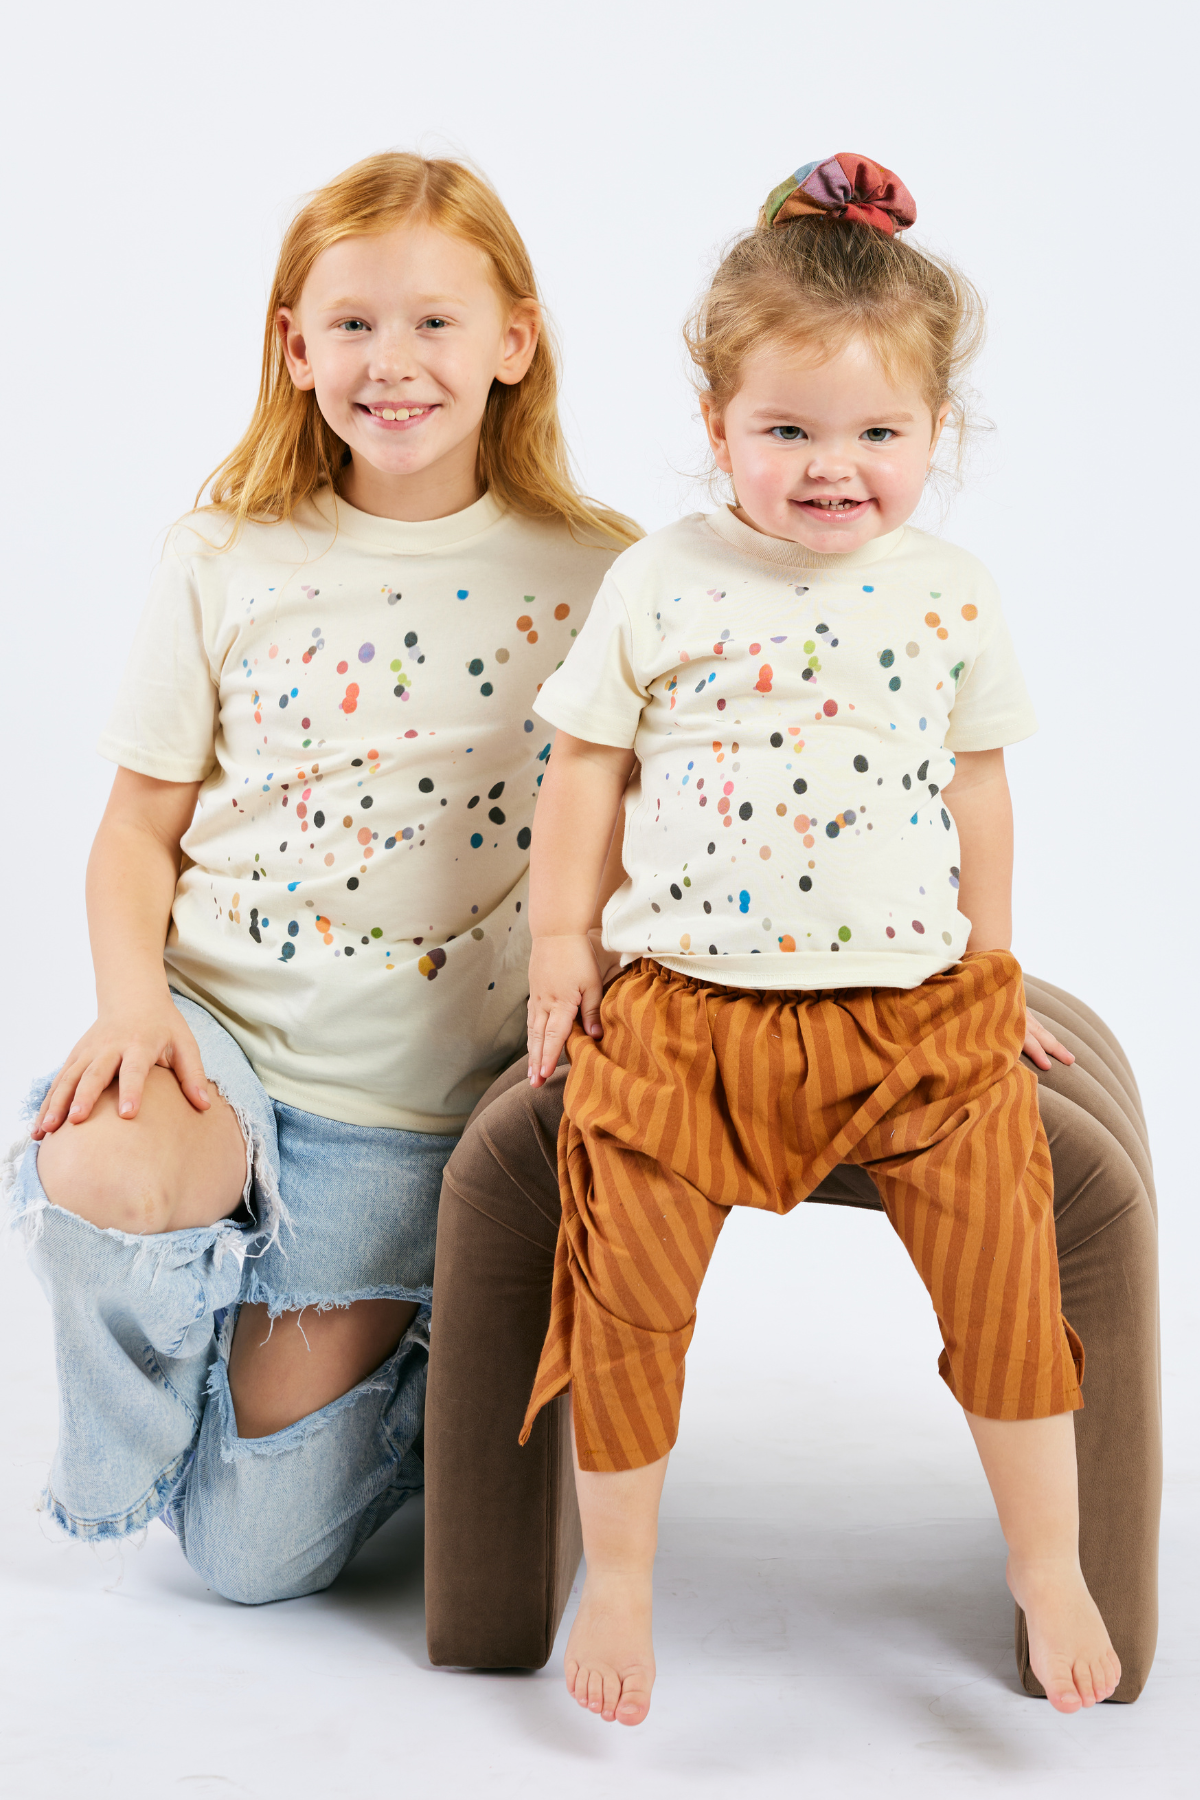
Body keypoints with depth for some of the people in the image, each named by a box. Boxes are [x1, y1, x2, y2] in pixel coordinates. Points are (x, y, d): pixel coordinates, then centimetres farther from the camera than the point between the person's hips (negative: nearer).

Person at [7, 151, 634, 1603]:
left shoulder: (592, 577, -3)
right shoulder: (223, 568, 0)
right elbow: (138, 827, 3)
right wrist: (132, 998, -15)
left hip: (417, 1106, -1)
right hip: (217, 1029, 1)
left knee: (256, 1561, -2)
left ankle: (375, 1367, 34)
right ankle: (121, 1463, -1)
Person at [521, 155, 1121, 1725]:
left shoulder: (949, 596, 5)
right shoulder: (660, 583, -1)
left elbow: (977, 785, 14)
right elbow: (588, 767, 7)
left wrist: (990, 964, 15)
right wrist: (559, 936, 2)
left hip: (918, 1005, 2)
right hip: (688, 1006, -1)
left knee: (1007, 1269, -5)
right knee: (624, 1283, -8)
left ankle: (1049, 1567, 13)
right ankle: (617, 1575, 13)